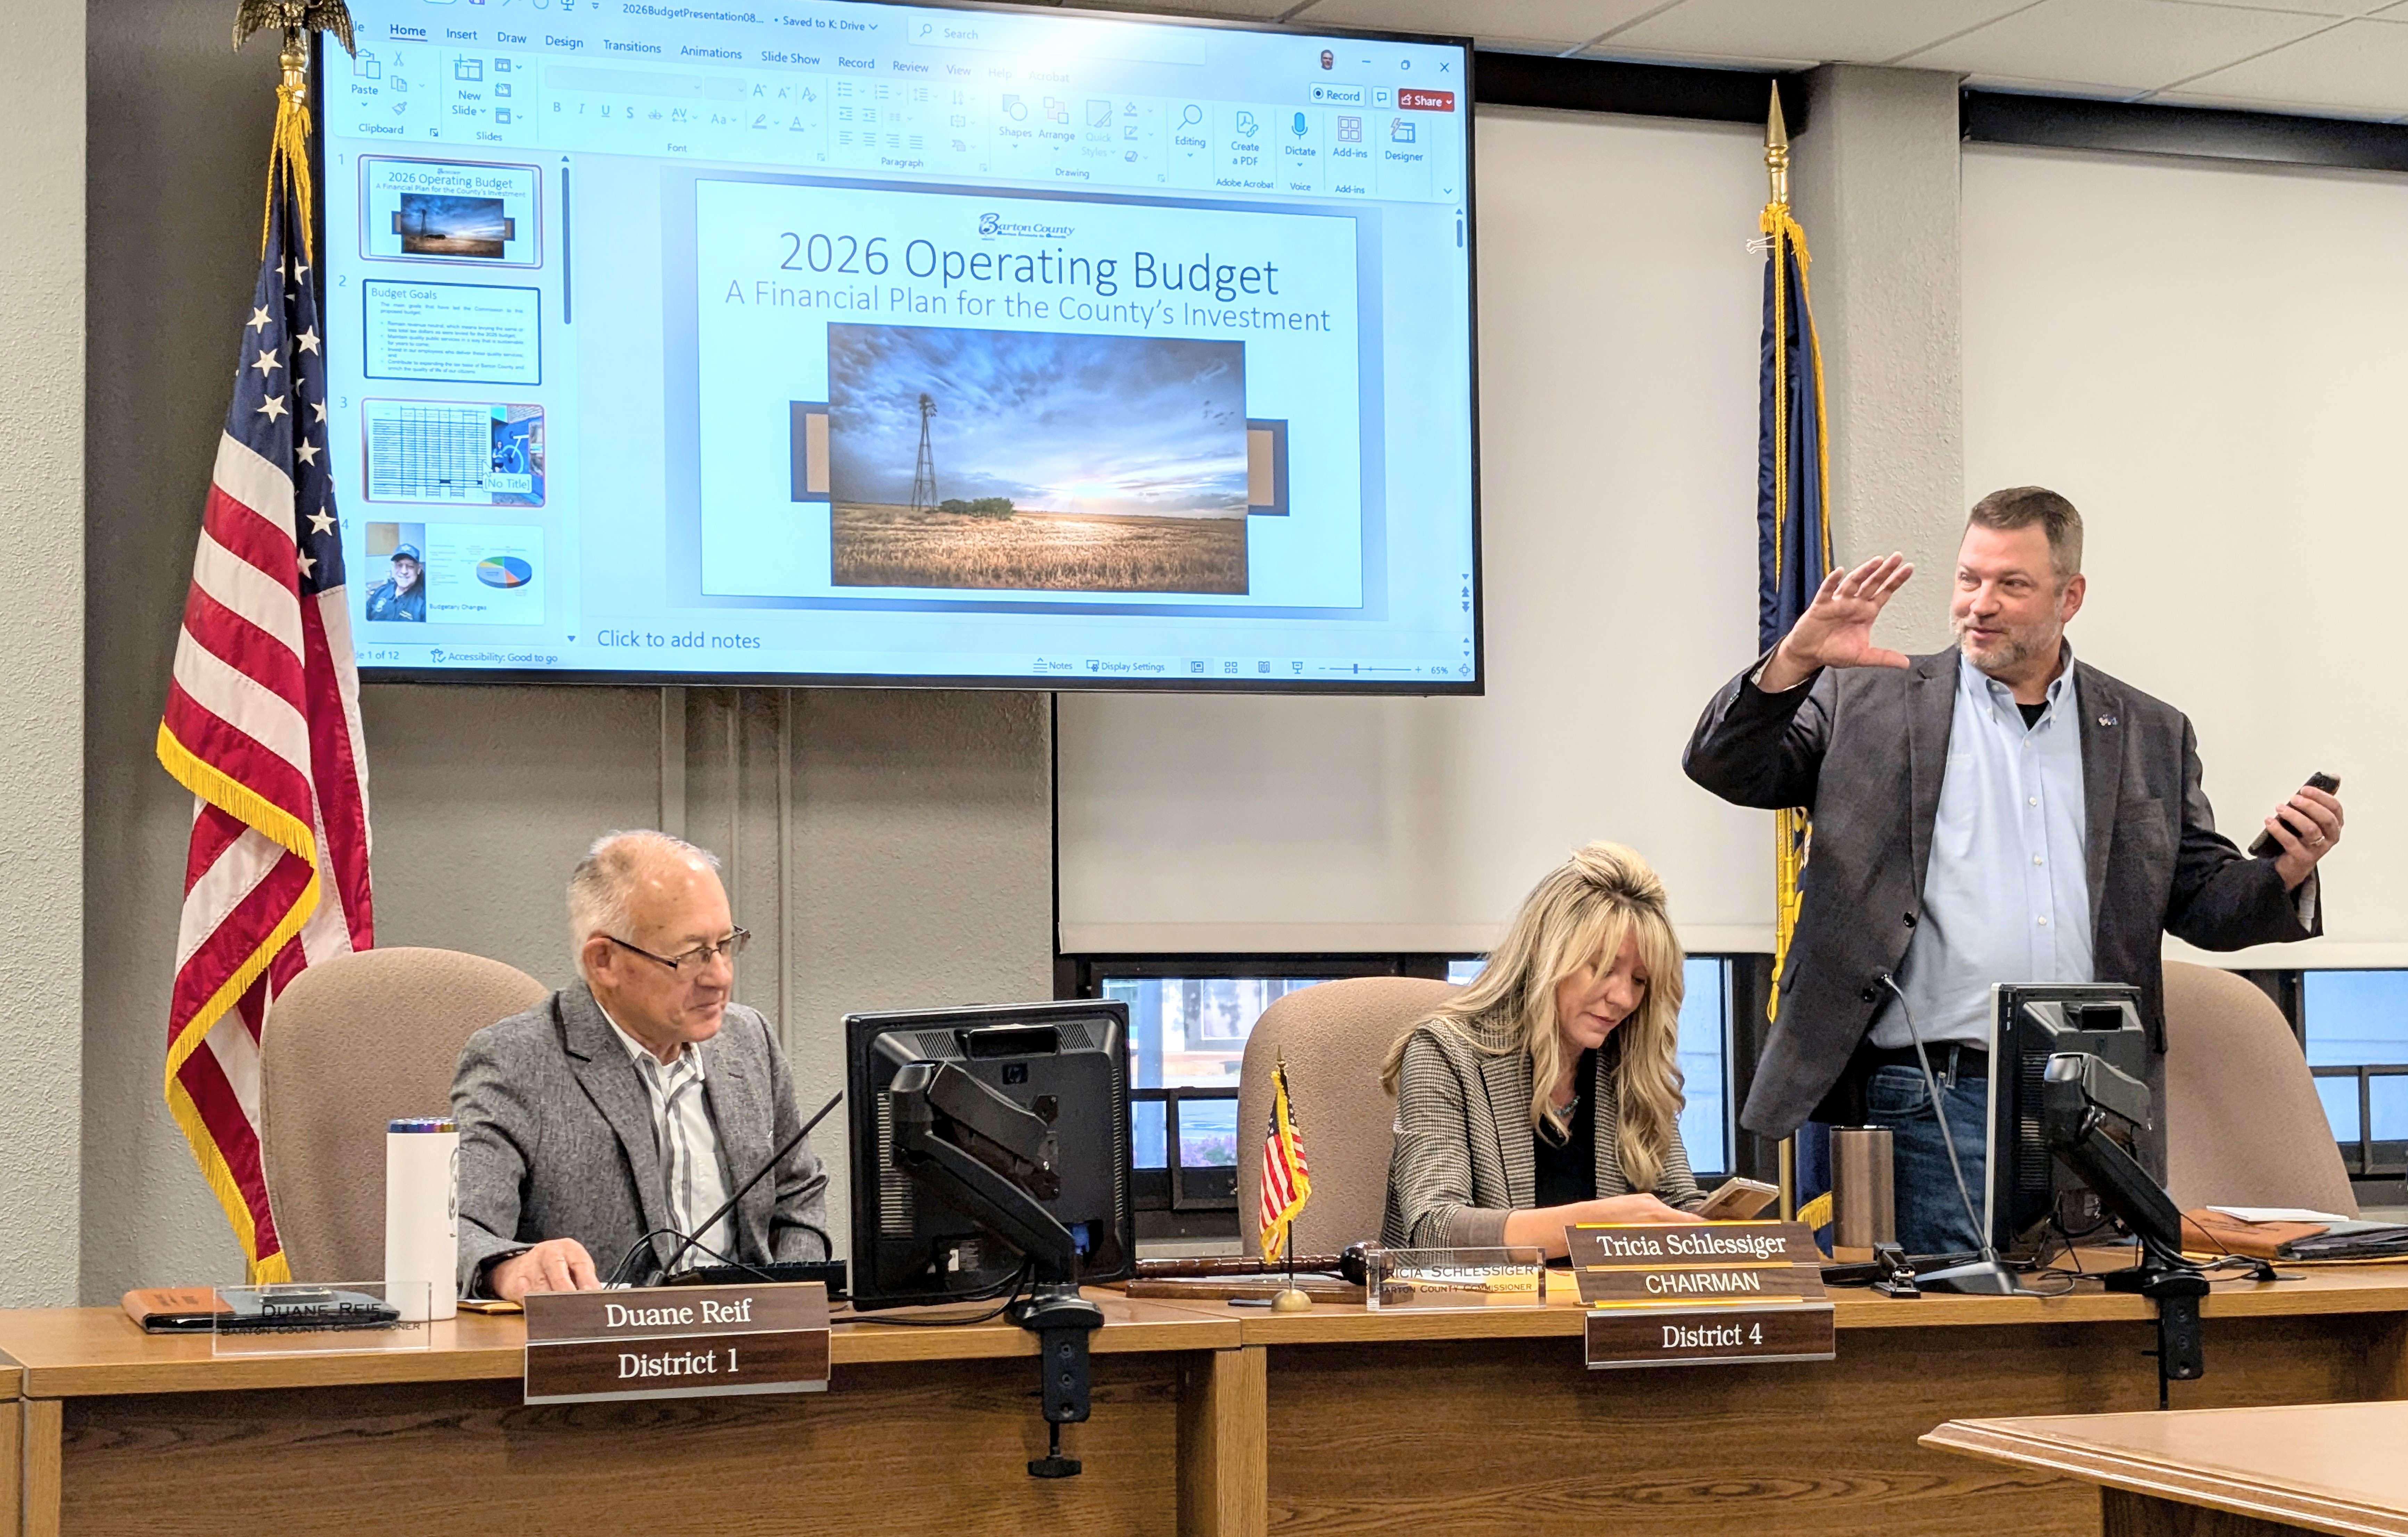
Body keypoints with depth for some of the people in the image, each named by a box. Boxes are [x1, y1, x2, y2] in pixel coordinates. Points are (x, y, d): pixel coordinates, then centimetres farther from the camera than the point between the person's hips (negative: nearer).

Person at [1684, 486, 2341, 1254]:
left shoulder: (2150, 734, 16)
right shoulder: (1868, 701, 8)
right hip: (1928, 1104, -3)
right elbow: (1725, 769, 1)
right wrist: (1793, 663, -14)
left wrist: (2287, 873, -5)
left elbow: (2202, 901, 16)